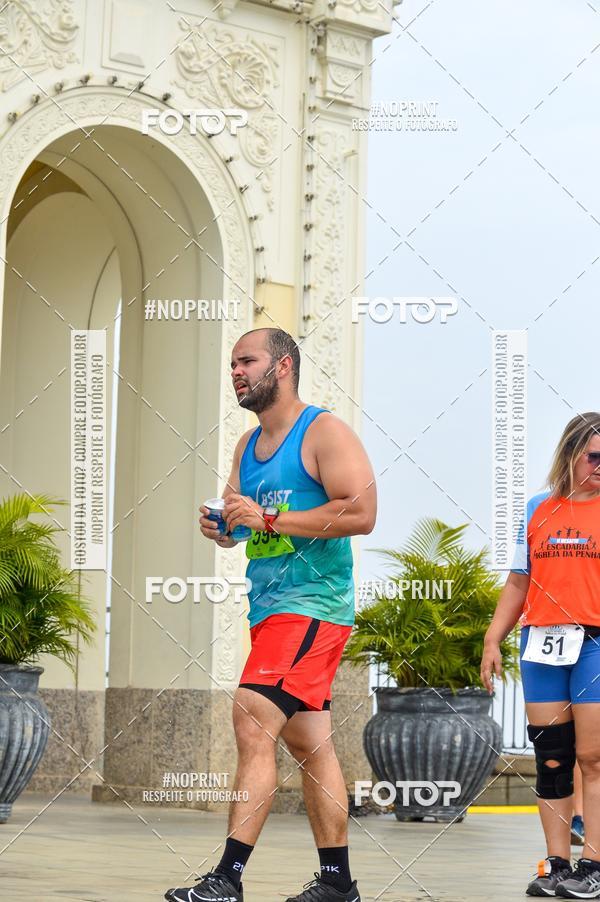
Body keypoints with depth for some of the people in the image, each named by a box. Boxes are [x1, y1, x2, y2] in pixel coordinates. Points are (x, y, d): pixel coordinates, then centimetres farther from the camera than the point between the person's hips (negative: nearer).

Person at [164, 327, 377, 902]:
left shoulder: (324, 432, -7)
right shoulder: (248, 445, 17)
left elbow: (362, 512, -18)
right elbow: (236, 525, 25)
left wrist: (270, 518, -20)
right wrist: (219, 526, 0)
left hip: (312, 605, -9)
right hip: (270, 607, 9)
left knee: (253, 723, -18)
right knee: (307, 745, 11)